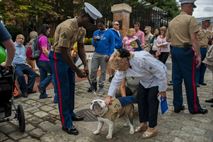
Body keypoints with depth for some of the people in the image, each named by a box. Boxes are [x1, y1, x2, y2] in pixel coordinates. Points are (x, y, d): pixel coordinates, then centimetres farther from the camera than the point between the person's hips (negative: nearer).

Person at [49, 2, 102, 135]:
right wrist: (77, 71, -21)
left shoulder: (81, 29, 2)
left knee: (71, 87, 15)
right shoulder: (68, 27, -27)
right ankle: (66, 124, 7)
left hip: (67, 56, 9)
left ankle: (70, 113, 32)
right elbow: (63, 52, -27)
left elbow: (81, 48, 7)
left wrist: (85, 65, -4)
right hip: (58, 57, -9)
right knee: (63, 90, -5)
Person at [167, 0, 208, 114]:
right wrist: (198, 55, -14)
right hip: (186, 51, -6)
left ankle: (177, 106, 16)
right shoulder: (190, 19, -7)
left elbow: (168, 38, 17)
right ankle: (194, 107, 13)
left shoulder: (172, 21, 14)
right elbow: (193, 38, -15)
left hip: (174, 50, 7)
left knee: (176, 79, 9)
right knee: (190, 80, 1)